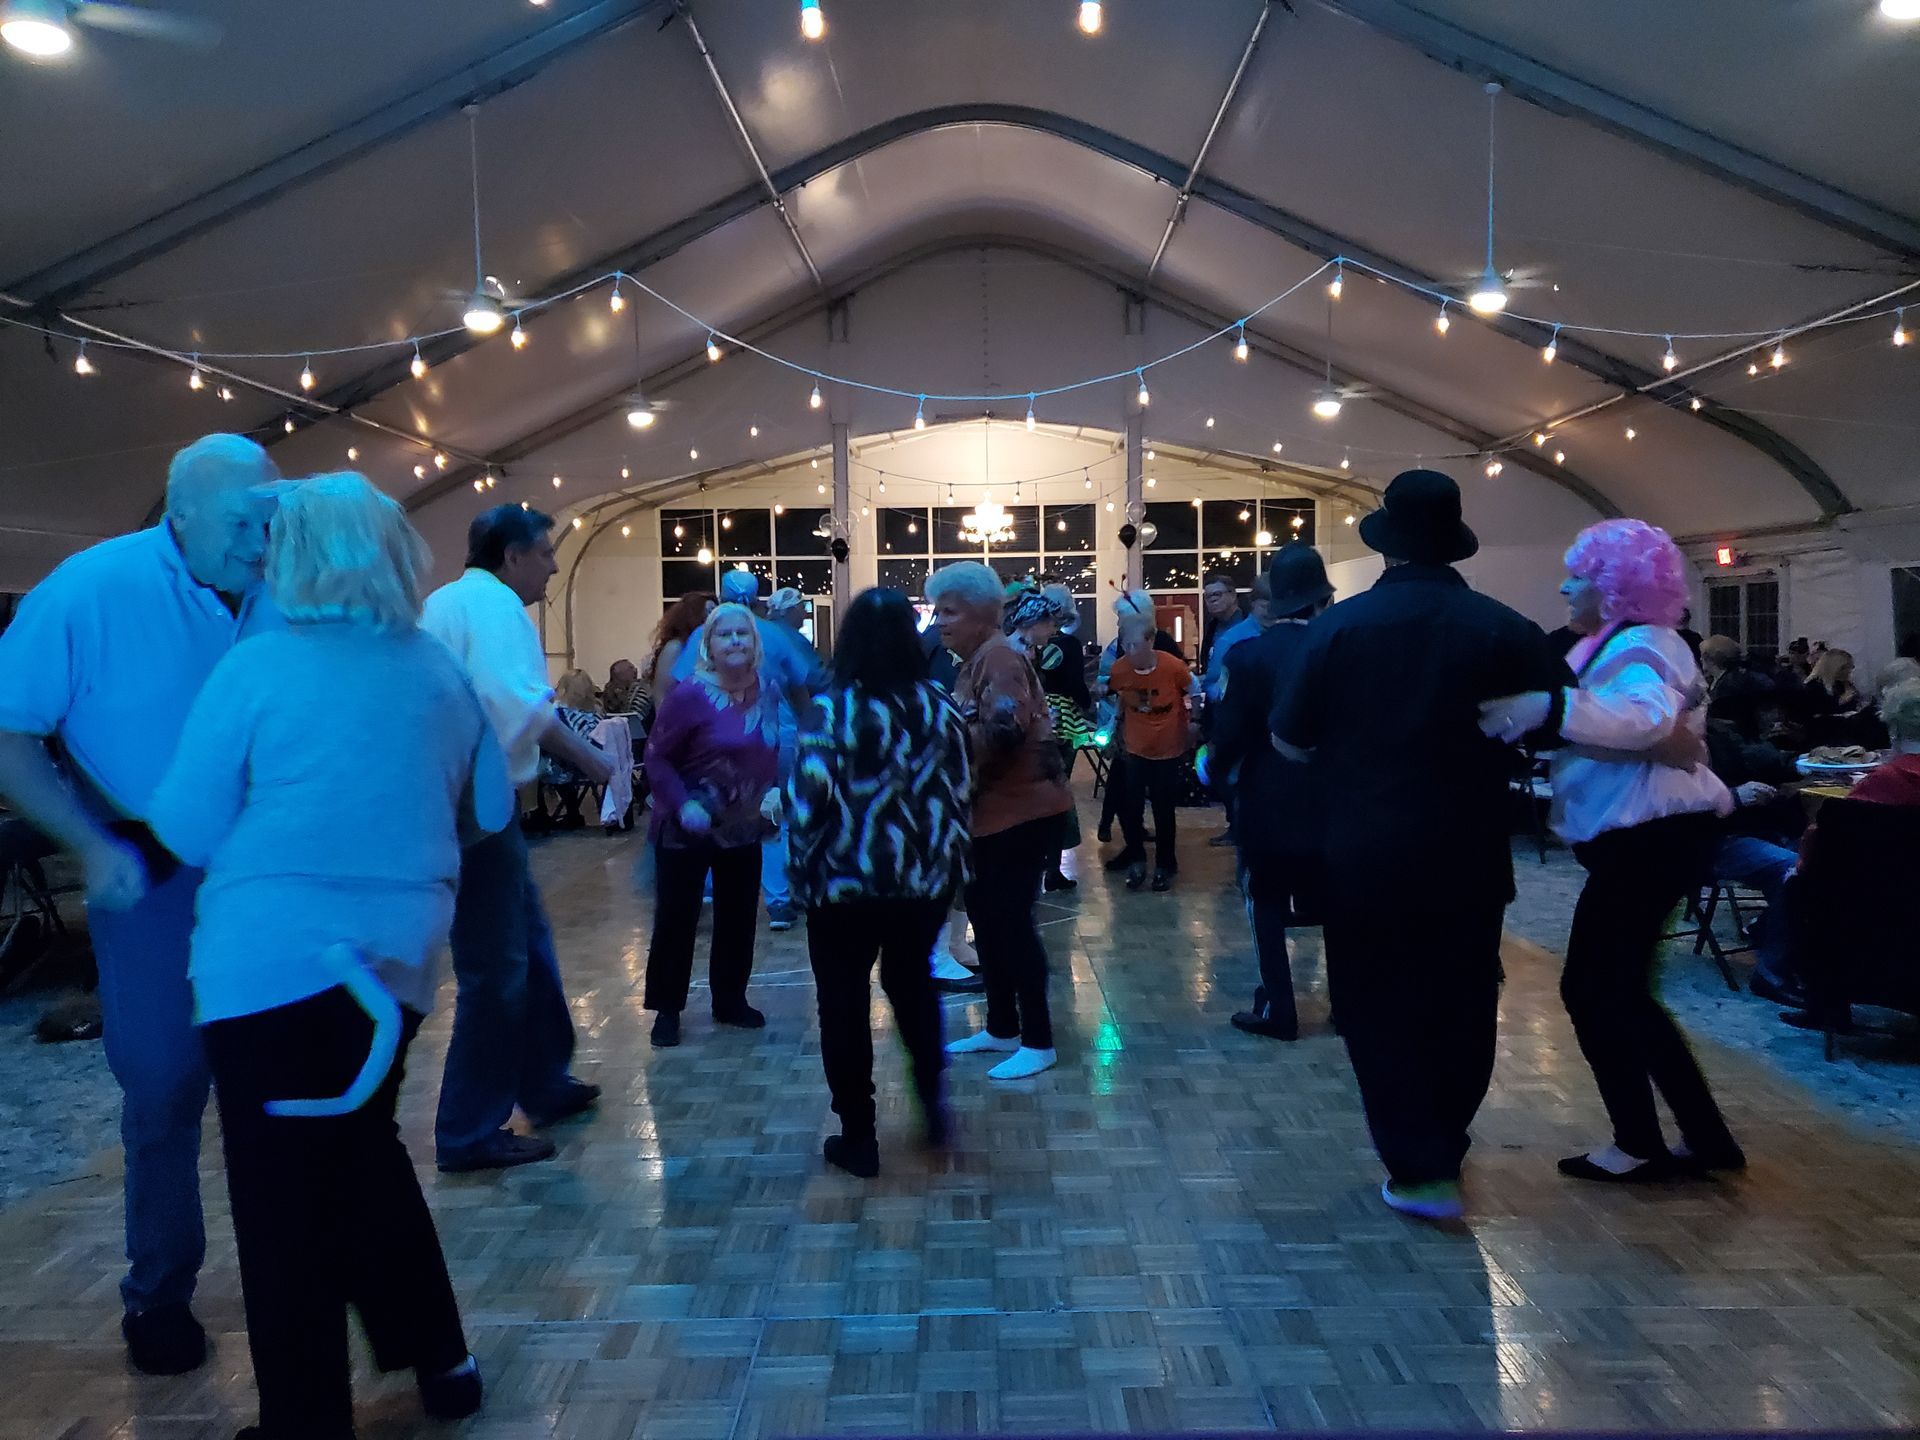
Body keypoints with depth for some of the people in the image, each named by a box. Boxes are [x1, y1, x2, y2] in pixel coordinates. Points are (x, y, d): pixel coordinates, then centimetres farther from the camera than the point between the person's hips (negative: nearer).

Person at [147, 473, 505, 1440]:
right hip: (395, 960, 5)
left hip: (269, 962, -5)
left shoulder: (257, 667, -8)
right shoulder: (440, 673, 5)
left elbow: (188, 832, -5)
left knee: (286, 1195, 8)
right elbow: (490, 809, 15)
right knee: (363, 1152, 24)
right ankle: (438, 1360, 32)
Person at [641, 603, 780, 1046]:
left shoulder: (764, 694, 0)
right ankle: (667, 1010, 15)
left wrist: (774, 792, -4)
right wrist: (682, 805, -24)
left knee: (738, 916, 13)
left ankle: (730, 1002, 28)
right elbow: (657, 757, -14)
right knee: (676, 917, 2)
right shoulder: (690, 695, -18)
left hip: (743, 827, 6)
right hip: (689, 829, -5)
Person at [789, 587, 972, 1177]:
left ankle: (858, 1138, 18)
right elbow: (959, 791, 3)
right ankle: (932, 1092, 23)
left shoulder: (833, 710, -13)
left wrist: (805, 871, -3)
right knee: (911, 978, 28)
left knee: (845, 1004, 11)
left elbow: (808, 800, -18)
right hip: (927, 879, 4)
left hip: (847, 884, -4)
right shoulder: (939, 705, 1)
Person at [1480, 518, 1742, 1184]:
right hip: (1646, 832, 10)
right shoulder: (1615, 645, 16)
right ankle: (1706, 1136, 22)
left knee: (1592, 988, -2)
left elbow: (1649, 719, -36)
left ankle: (1639, 1144, 11)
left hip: (1653, 836, -10)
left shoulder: (1638, 647, -16)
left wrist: (1548, 707, -45)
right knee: (1619, 991, 15)